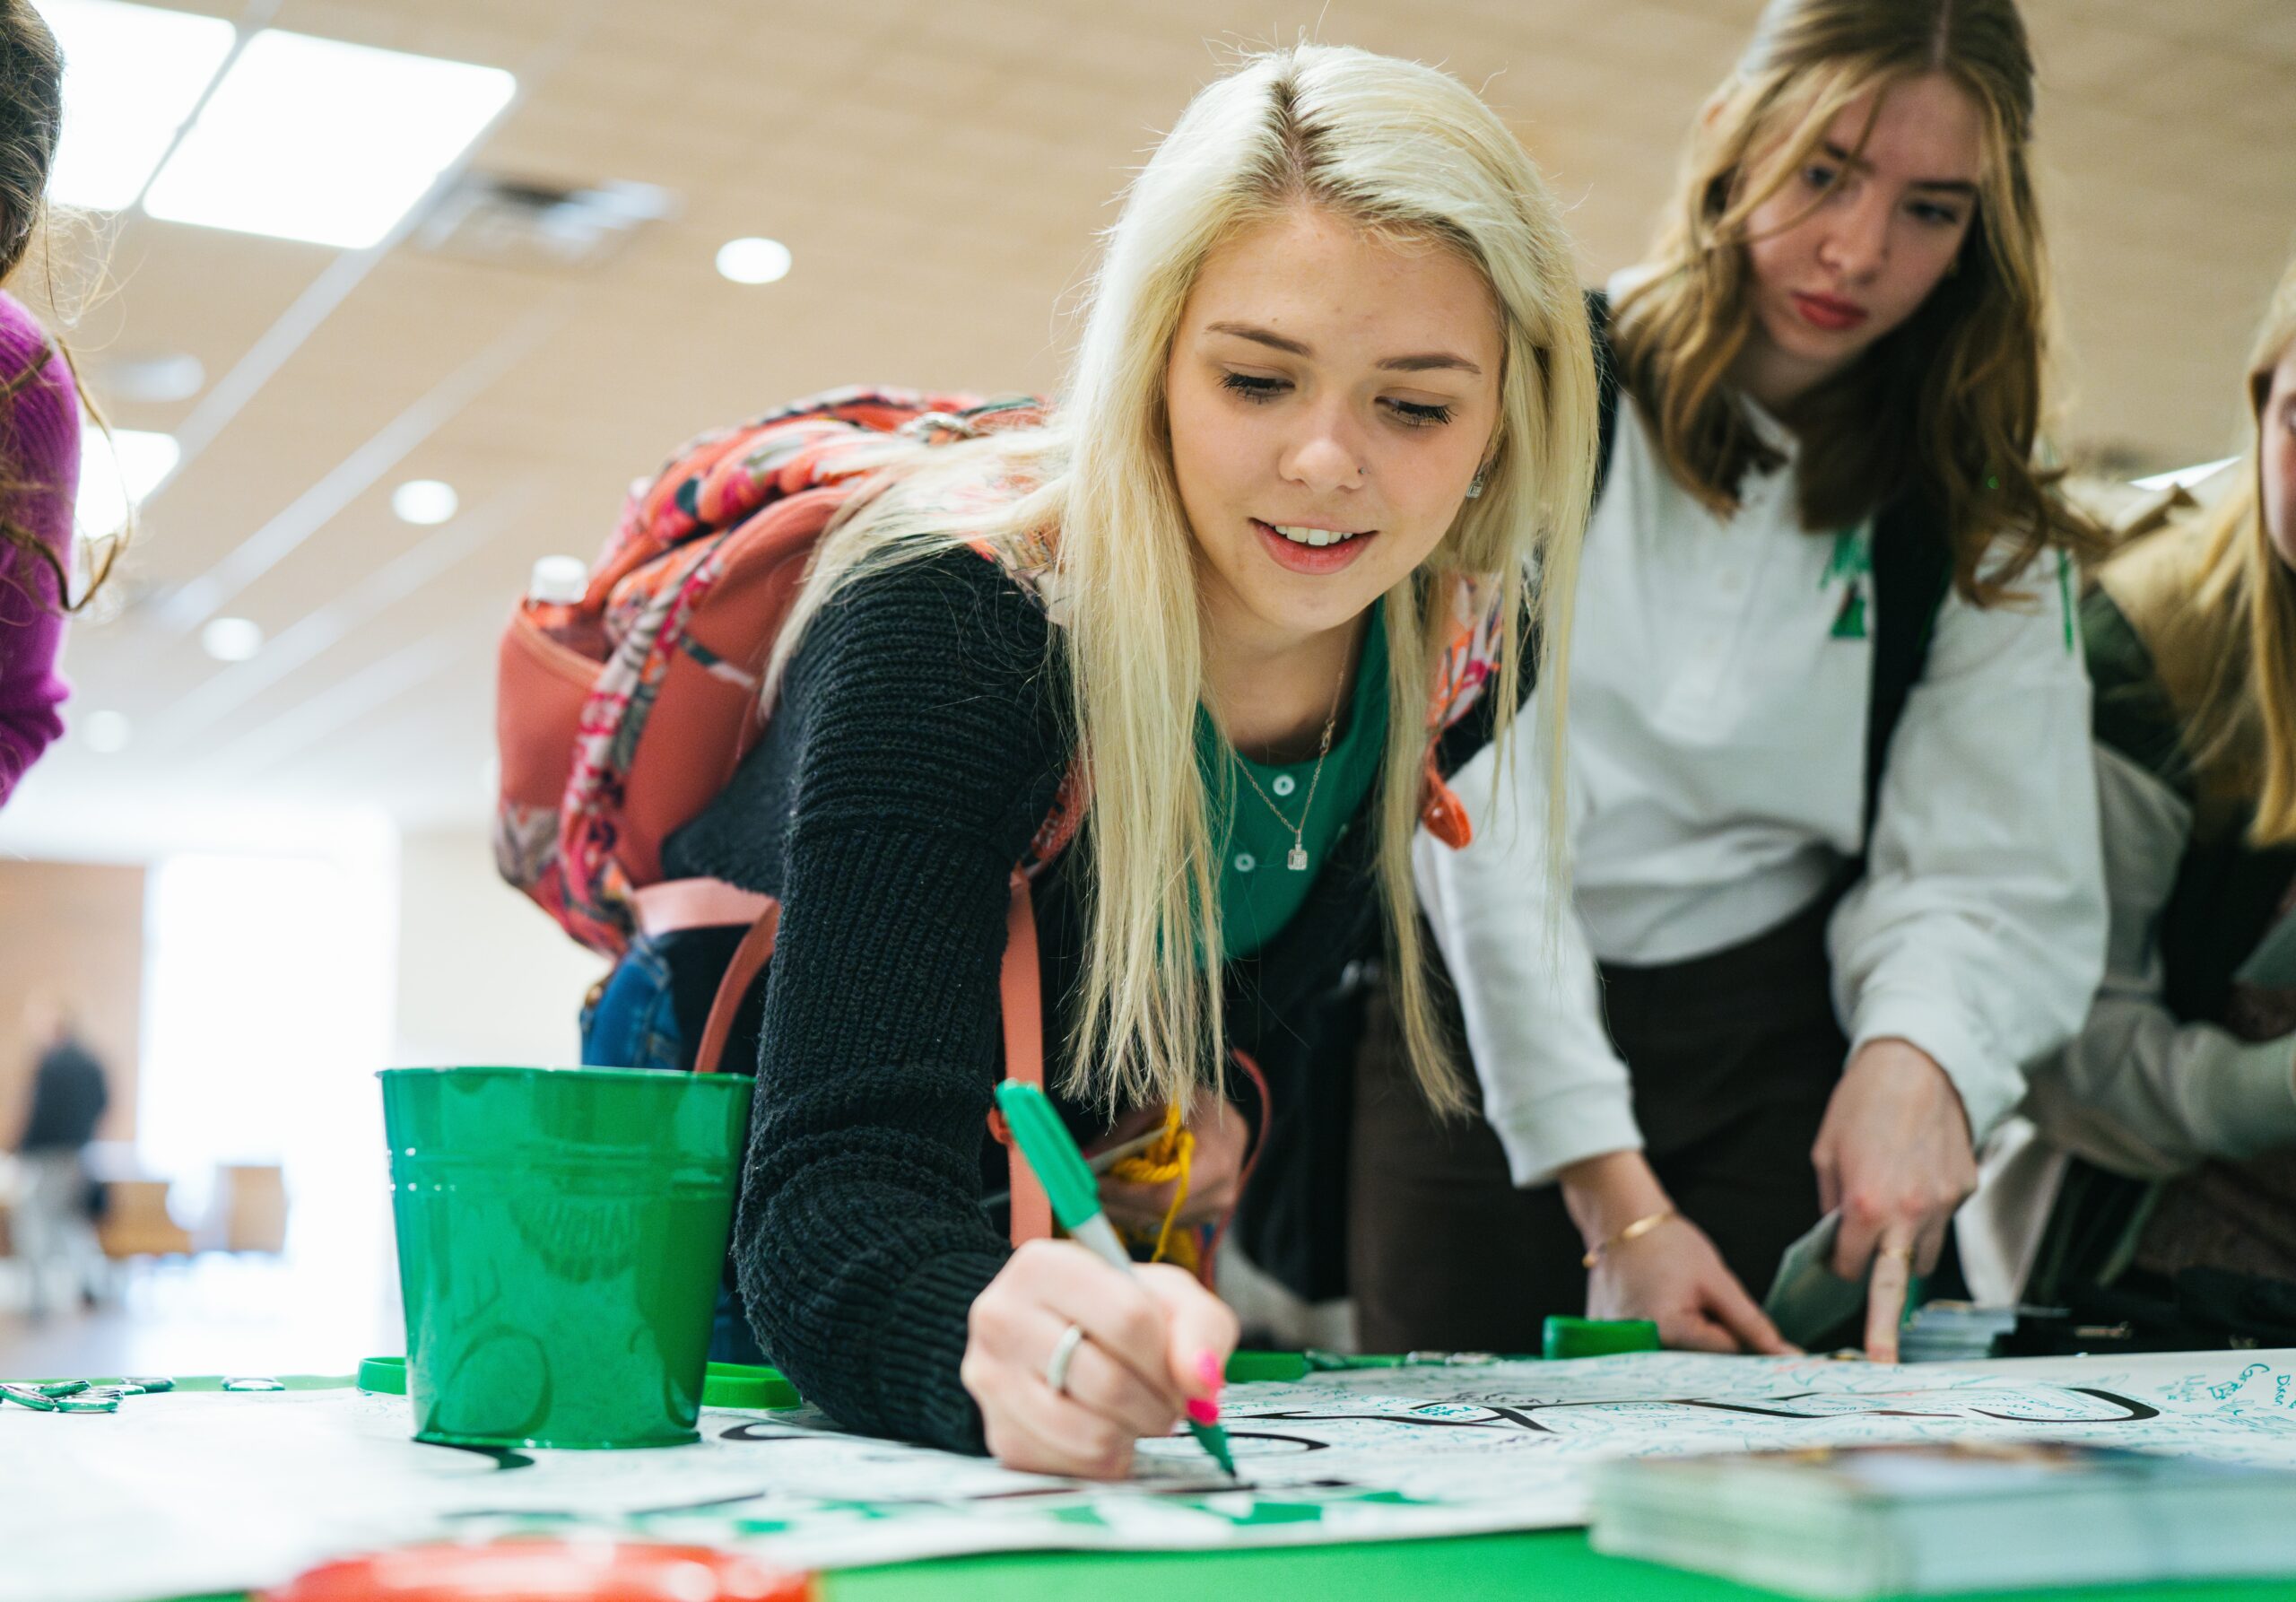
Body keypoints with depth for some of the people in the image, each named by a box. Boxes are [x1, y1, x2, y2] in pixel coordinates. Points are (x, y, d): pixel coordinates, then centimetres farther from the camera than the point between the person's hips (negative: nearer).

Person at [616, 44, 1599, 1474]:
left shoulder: (1469, 643, -14)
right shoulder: (952, 623, -30)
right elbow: (838, 1195, -39)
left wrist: (1234, 1079, -7)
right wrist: (984, 1338, -58)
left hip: (1103, 1238, 4)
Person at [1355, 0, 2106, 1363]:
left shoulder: (1983, 533, 4)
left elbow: (1999, 874, -3)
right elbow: (1482, 804, -14)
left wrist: (1919, 1051, -28)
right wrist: (1609, 1191, -20)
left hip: (1775, 1058, 2)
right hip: (1487, 1033, -2)